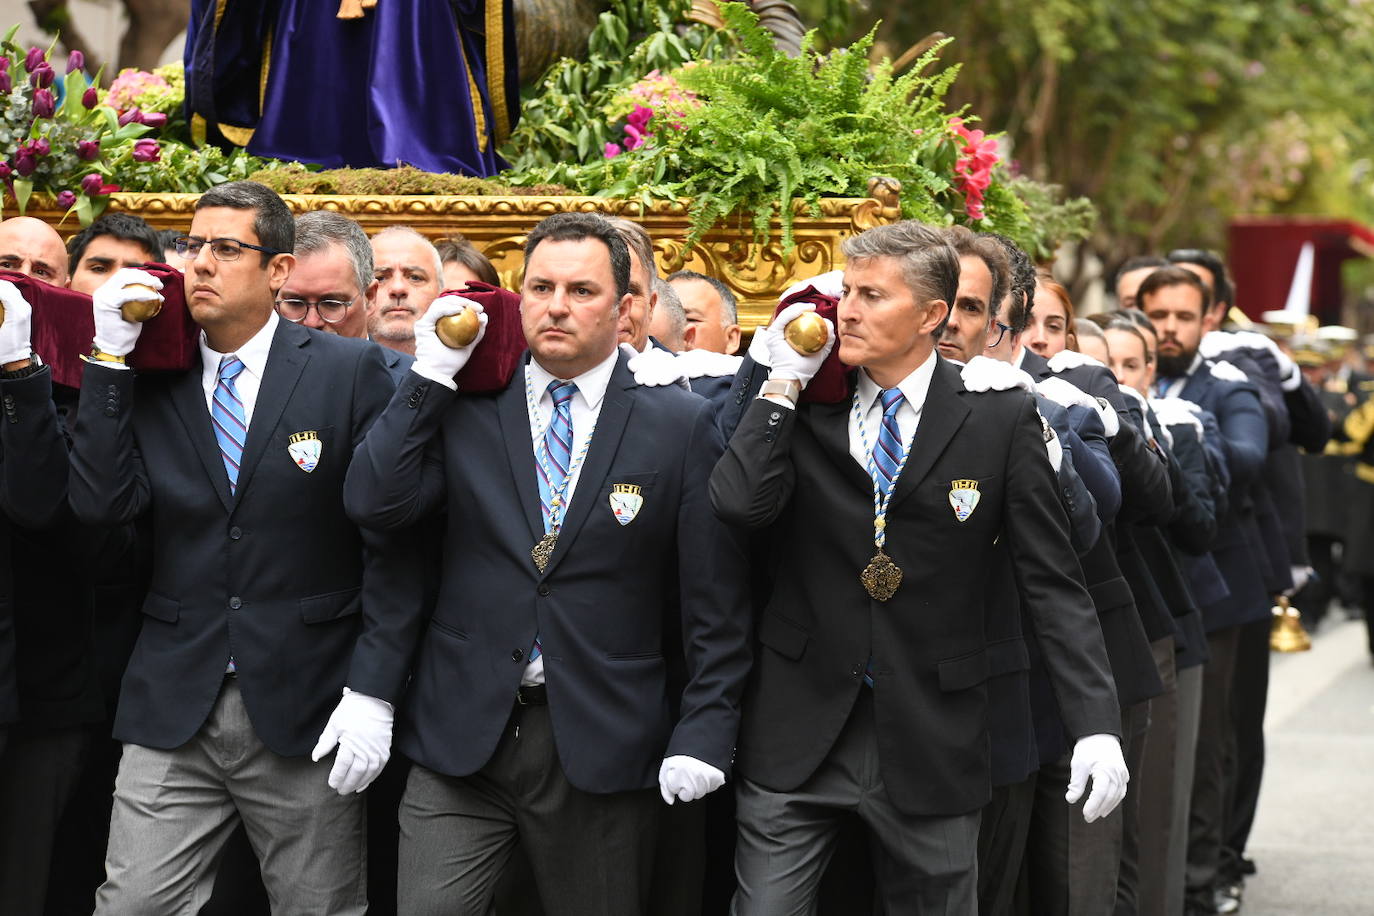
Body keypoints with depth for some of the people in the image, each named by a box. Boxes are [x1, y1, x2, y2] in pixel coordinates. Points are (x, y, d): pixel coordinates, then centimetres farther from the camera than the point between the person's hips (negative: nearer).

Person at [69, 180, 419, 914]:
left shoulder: (350, 371, -2)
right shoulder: (147, 377, 7)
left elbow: (390, 541, -4)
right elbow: (101, 503, -6)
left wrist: (373, 689, -11)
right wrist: (110, 357, -8)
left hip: (308, 714, -2)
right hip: (172, 712, 2)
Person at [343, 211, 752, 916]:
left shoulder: (680, 425, 1)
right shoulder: (465, 411, 6)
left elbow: (715, 603, -1)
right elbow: (374, 504, -7)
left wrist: (704, 733, -7)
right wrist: (432, 372, -6)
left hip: (603, 748, -1)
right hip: (462, 740, 1)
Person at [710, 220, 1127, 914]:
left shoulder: (1000, 420, -2)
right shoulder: (803, 408, 4)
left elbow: (1052, 582, -4)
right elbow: (738, 505, -14)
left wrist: (1096, 724, -12)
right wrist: (784, 380, -8)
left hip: (931, 743, -1)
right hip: (798, 736, 1)